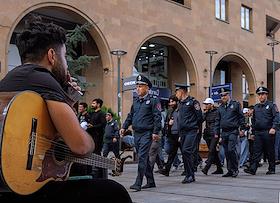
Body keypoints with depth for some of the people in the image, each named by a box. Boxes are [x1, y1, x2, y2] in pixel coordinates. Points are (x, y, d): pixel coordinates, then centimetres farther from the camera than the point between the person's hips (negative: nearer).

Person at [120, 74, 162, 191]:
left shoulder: (153, 100, -6)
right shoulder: (135, 101, 15)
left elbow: (157, 117, -10)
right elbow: (130, 116, 21)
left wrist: (156, 132, -16)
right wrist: (124, 127, 10)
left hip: (146, 133, -7)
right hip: (136, 133, 7)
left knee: (142, 157, -12)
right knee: (144, 158, 13)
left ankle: (138, 183, -10)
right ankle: (150, 181, 23)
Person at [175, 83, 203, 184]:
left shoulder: (193, 101, -6)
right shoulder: (180, 104, 19)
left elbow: (199, 116, -6)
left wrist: (194, 126, 3)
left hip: (191, 131, -8)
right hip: (183, 132, 8)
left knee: (186, 151, -17)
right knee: (185, 153, 7)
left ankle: (191, 175, -10)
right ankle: (188, 175, 14)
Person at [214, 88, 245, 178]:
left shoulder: (235, 104, 2)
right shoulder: (220, 107, 15)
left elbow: (241, 117, 1)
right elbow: (217, 121, 17)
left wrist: (242, 128, -5)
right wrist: (216, 132, 12)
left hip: (233, 131, -5)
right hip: (224, 132, 5)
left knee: (231, 150, -15)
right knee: (227, 152, 6)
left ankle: (235, 169, -2)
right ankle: (230, 170, 14)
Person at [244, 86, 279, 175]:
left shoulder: (271, 105, 1)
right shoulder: (256, 107, 16)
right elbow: (253, 121, 21)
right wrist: (253, 133, 17)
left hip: (268, 132, -4)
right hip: (258, 133, 4)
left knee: (270, 152, 4)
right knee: (256, 151, -3)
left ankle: (272, 169, 15)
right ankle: (252, 169, -9)